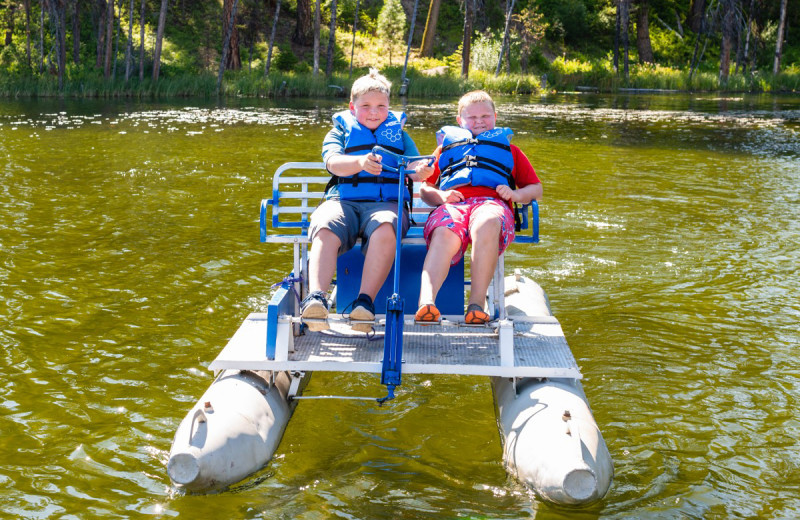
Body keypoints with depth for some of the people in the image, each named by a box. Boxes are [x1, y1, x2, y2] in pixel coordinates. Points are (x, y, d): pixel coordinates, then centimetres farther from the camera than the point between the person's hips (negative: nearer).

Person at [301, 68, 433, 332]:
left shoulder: (398, 133, 26)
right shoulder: (340, 131, 20)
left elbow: (415, 168, 10)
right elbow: (333, 162, -2)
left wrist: (421, 170, -17)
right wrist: (361, 162, -25)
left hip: (386, 202, 0)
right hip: (343, 200, 0)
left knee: (384, 230, -37)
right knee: (325, 231, -34)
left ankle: (365, 301, -41)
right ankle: (316, 297, -45)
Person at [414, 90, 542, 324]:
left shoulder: (508, 148, 37)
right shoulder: (447, 145, 37)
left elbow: (536, 189, 31)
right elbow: (424, 189, 29)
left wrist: (517, 194, 7)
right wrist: (440, 196, 5)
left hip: (492, 202, 0)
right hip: (452, 204, 1)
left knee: (487, 225, -41)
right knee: (444, 235, -38)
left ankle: (477, 302, -46)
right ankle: (426, 302, -56)